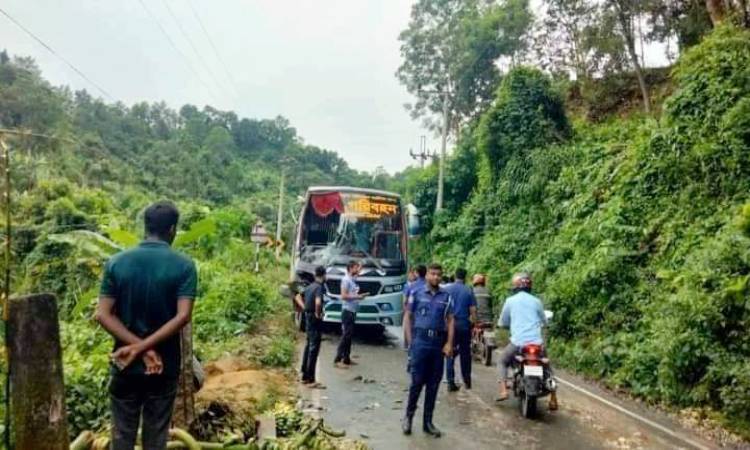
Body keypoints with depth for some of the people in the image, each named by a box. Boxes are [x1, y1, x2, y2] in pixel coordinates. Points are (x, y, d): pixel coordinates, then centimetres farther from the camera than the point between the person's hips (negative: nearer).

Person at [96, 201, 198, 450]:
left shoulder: (116, 262, -4)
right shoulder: (184, 266, -11)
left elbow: (103, 314, -9)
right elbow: (183, 316, -20)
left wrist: (136, 345, -12)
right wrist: (143, 348, -16)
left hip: (126, 365, 2)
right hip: (165, 365, -1)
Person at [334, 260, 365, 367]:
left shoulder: (353, 279, 14)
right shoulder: (346, 280, -12)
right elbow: (343, 296, -17)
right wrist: (357, 296, -15)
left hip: (352, 311, 9)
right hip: (347, 310, -9)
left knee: (349, 335, 12)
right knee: (346, 335, -9)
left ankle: (346, 358, 19)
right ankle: (338, 360, -6)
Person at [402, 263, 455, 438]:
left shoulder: (446, 296, 7)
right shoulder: (417, 294, 1)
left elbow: (450, 320, 7)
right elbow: (408, 317, 3)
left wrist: (449, 343, -3)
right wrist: (410, 341, -4)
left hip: (439, 342, 3)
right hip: (420, 340, -3)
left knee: (433, 384, 8)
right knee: (417, 381, -3)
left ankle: (428, 421, 19)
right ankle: (408, 416, 15)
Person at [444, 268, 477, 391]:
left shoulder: (446, 289, 0)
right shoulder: (469, 291, -1)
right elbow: (473, 310, -6)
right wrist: (473, 322, 6)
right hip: (464, 325, 0)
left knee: (450, 354, 4)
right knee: (465, 354, 14)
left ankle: (451, 382, -2)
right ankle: (467, 381, 22)